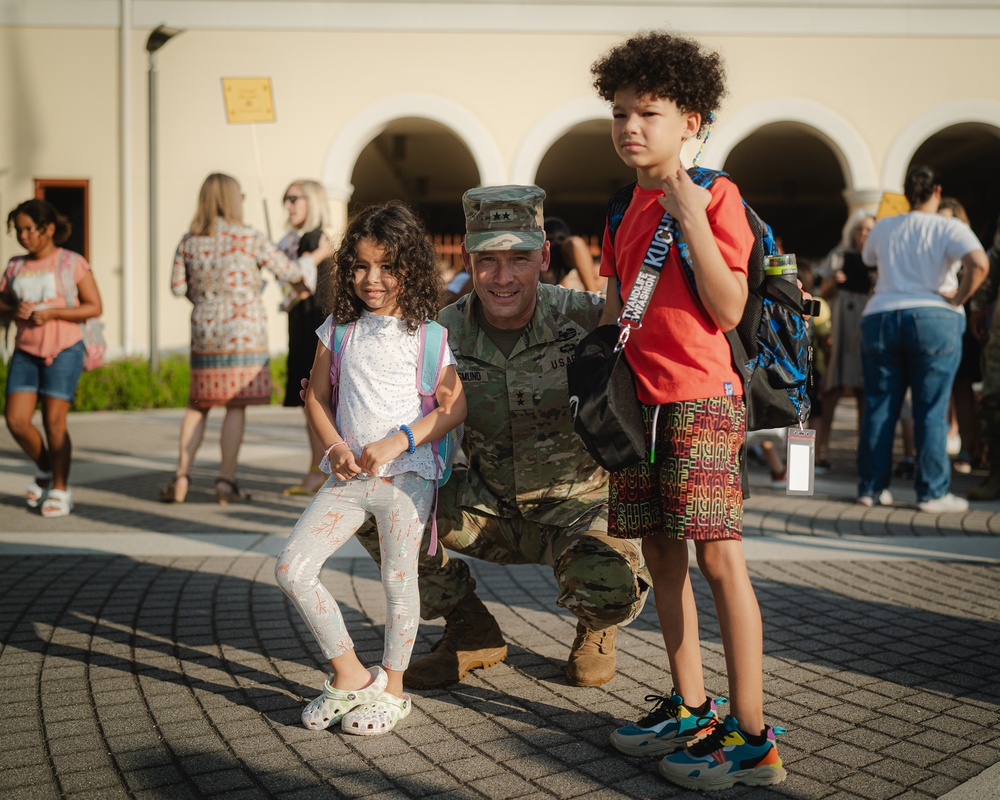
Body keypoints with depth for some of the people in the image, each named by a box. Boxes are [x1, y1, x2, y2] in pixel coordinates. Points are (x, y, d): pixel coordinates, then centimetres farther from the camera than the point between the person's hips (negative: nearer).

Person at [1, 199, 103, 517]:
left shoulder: (72, 263, -3)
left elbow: (94, 307, -5)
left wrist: (51, 313, -16)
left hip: (63, 350, -4)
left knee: (54, 421, -5)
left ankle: (60, 489, 11)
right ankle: (44, 470, 22)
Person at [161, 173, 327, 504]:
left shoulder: (189, 241, 4)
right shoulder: (250, 238, -6)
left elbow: (178, 286, 3)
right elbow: (289, 271, -1)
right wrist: (316, 256, 16)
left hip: (204, 331, 4)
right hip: (244, 332, -4)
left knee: (198, 405, 12)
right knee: (236, 406, 0)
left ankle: (181, 477, 5)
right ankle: (226, 481, -1)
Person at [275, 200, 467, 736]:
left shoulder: (427, 334, -3)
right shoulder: (339, 327, 7)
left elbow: (455, 406, -5)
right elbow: (317, 397, 13)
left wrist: (397, 442, -16)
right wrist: (335, 446, -5)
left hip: (407, 474, -4)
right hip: (348, 475, 4)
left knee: (399, 581, 2)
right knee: (291, 568, -6)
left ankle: (392, 688, 22)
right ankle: (350, 674, 8)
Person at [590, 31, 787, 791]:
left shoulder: (715, 196, -7)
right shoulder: (627, 213, 15)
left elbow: (729, 310, -15)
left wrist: (692, 218, -20)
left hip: (702, 399, -8)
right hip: (641, 401, 8)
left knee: (719, 556, -9)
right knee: (661, 553, 11)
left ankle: (751, 737, -3)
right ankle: (691, 708, 23)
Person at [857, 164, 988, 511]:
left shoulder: (883, 228, 9)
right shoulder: (950, 229, -4)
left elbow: (868, 260, 28)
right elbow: (979, 263, -21)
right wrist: (958, 298, -9)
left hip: (880, 318, 3)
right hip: (934, 321, -3)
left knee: (879, 407, 8)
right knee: (931, 410, 1)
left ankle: (871, 487, 12)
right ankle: (932, 492, 2)